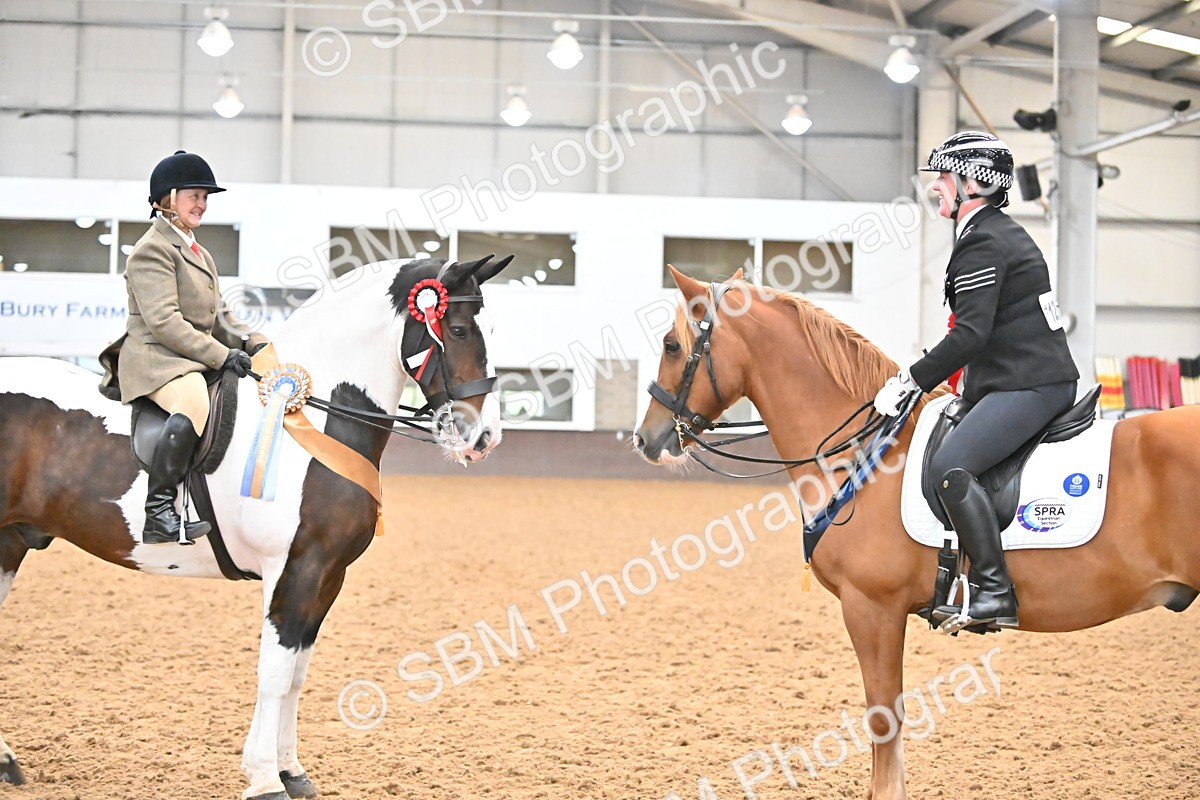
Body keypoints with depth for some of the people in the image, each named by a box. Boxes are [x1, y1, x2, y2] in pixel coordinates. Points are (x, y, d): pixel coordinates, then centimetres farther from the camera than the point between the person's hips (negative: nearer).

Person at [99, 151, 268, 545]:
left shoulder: (199, 253, 24)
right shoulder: (152, 250, -6)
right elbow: (164, 322, -18)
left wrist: (248, 343, 6)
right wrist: (222, 355, -21)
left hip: (196, 359, 10)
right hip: (155, 358, -10)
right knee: (193, 400, -38)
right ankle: (159, 515, -39)